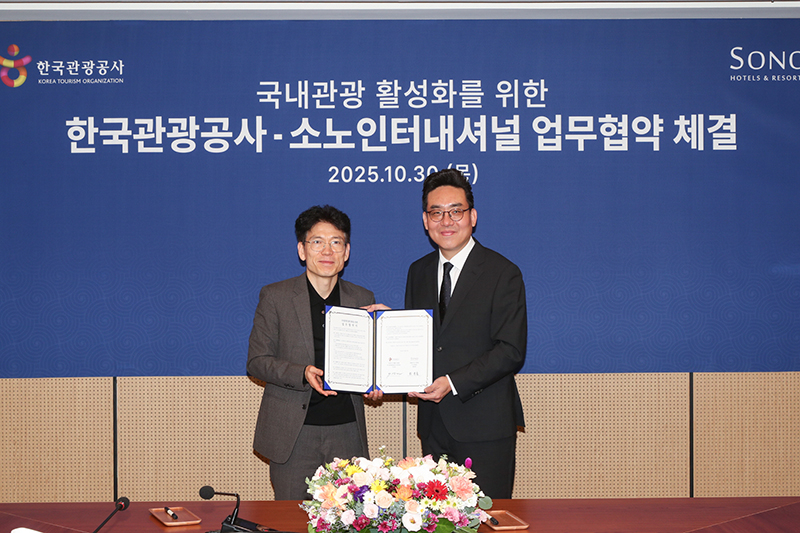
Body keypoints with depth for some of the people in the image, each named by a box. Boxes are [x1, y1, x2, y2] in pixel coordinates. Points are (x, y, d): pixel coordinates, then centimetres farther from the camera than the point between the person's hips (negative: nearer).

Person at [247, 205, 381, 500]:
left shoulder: (363, 299, 10)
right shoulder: (275, 296, 2)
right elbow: (257, 361, 0)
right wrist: (303, 374, -17)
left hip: (347, 431, 2)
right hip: (293, 433, -2)